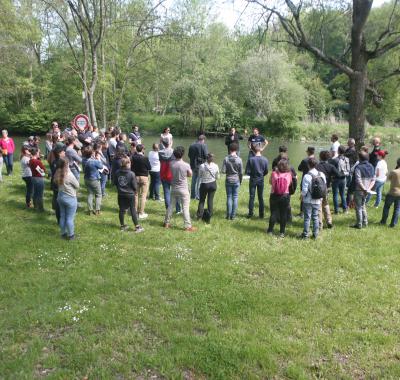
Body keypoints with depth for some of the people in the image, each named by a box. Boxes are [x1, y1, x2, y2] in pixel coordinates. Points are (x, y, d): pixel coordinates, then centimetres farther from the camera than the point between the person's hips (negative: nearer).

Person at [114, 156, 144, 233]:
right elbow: (134, 185, -13)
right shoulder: (131, 174, -18)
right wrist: (135, 190, 8)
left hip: (121, 194, 4)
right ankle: (137, 226, 9)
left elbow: (115, 183, 5)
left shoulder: (117, 173, -5)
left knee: (121, 210, 12)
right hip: (130, 194, -4)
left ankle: (122, 225, 23)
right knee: (133, 210, 4)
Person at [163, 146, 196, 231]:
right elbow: (190, 175, -1)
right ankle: (188, 226, 3)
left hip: (174, 188, 4)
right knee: (185, 208, 0)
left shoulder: (171, 164, -7)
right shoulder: (186, 165, -17)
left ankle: (166, 223, 27)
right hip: (183, 189, -4)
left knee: (171, 205, 17)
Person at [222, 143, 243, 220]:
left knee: (229, 197, 9)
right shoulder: (239, 159, -10)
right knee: (235, 198, 8)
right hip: (236, 181, 0)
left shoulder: (226, 159, -10)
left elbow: (223, 171, -11)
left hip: (228, 180, 0)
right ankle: (233, 215, 11)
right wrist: (240, 181, 11)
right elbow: (241, 172, -4)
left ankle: (228, 215, 12)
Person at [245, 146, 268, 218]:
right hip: (261, 180, 2)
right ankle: (261, 214, 14)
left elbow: (247, 171, -12)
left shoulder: (251, 159, -14)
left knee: (252, 197, 7)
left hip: (253, 180, -2)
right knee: (261, 197, 10)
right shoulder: (265, 160, -8)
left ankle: (250, 213, 9)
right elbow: (266, 172, -1)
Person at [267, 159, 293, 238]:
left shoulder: (274, 173, -11)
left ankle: (270, 230, 18)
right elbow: (290, 184, 7)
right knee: (283, 214, 9)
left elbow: (270, 182, 6)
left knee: (273, 213, 11)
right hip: (285, 196, 0)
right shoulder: (289, 174, -9)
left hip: (274, 196, 0)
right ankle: (282, 232, 15)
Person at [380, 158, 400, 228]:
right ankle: (393, 223, 16)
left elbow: (388, 178, 4)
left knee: (386, 207, 15)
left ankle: (383, 221, 24)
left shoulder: (393, 172, -15)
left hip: (392, 193, -3)